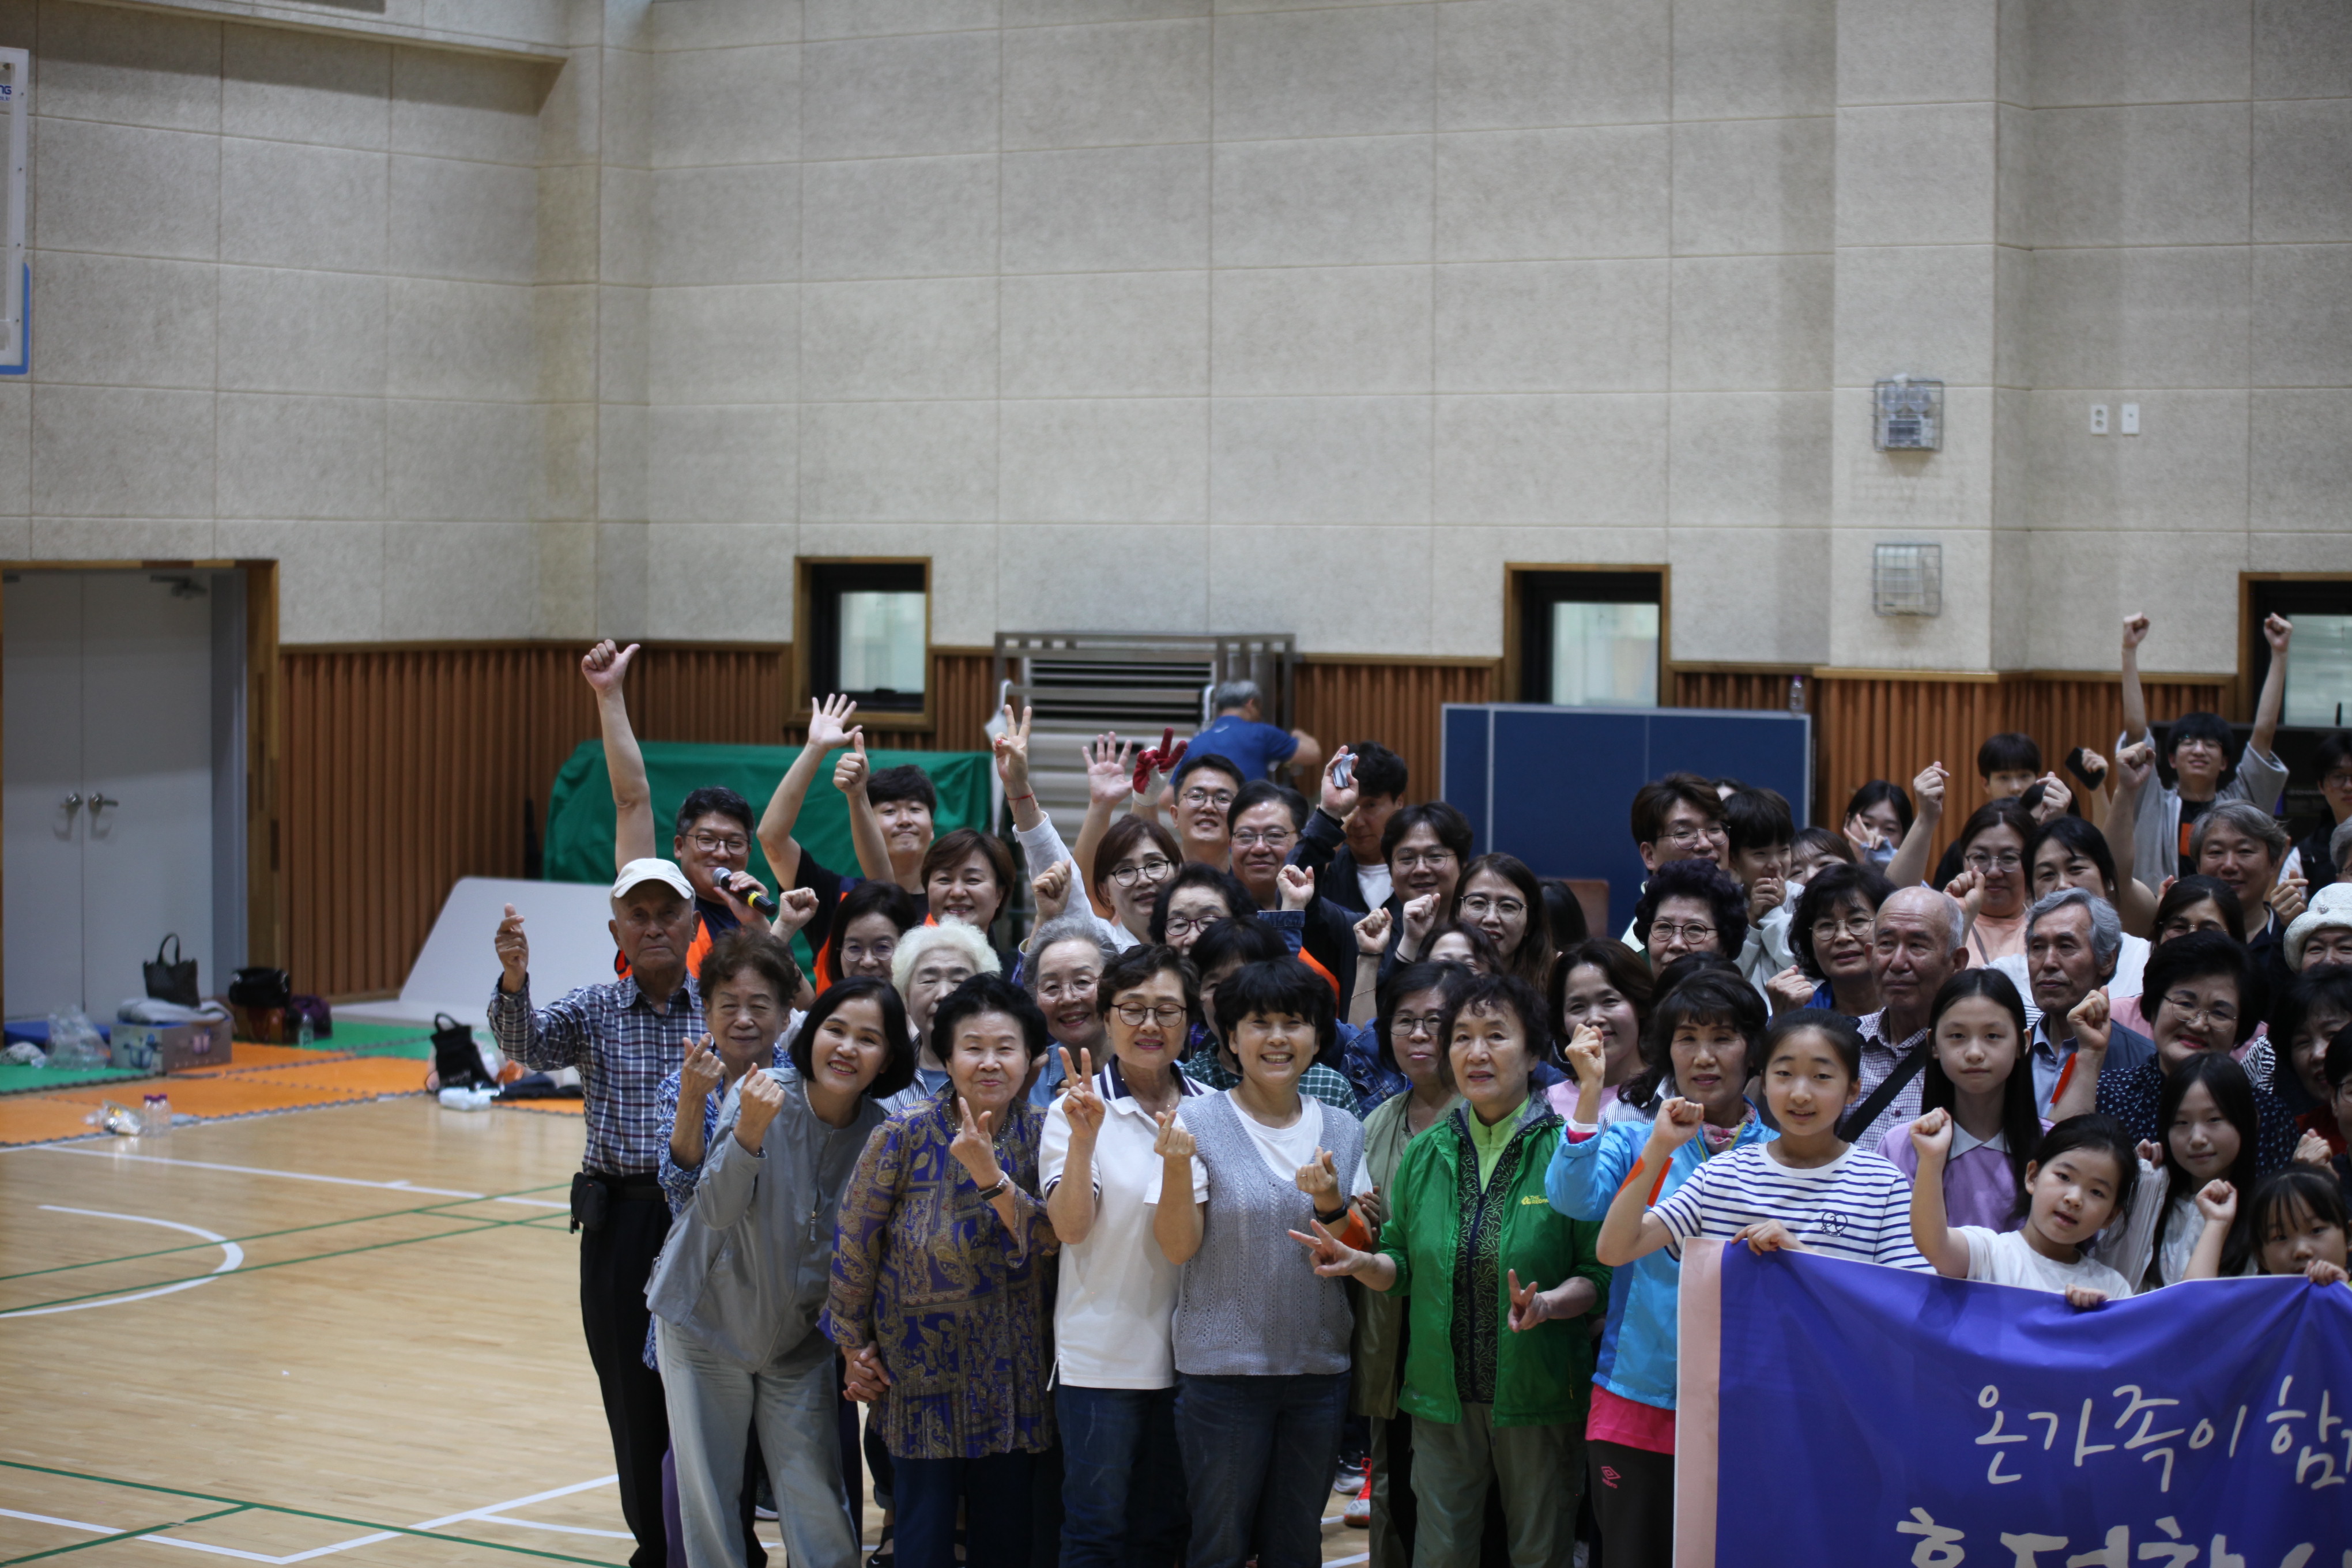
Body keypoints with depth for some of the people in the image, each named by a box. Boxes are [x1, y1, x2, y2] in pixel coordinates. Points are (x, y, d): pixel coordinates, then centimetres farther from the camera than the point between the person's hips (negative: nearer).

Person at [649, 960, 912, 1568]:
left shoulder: (879, 1135, -9)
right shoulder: (760, 1094, -18)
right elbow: (716, 1211, -29)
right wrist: (750, 1130, -44)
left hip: (799, 1337, 2)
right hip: (709, 1324, -2)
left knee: (821, 1514, -2)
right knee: (707, 1500, 5)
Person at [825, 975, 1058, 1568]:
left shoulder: (1041, 1136, -1)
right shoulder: (906, 1135, -10)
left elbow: (1050, 1239, -12)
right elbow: (856, 1243, -2)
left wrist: (991, 1177, -26)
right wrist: (854, 1345, 2)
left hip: (1012, 1378, 3)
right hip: (923, 1371, -3)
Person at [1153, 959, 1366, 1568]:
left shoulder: (1343, 1131, 7)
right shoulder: (1199, 1123, -5)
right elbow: (1179, 1247, -8)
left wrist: (1329, 1203, -13)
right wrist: (1176, 1168, -25)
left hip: (1319, 1369, 4)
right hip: (1223, 1370, -4)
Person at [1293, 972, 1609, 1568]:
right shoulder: (1426, 1154, 5)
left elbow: (1598, 1276, -7)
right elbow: (1404, 1268, 12)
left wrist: (1548, 1305, -26)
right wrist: (1360, 1263, -8)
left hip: (1539, 1398, -3)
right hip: (1444, 1396, 3)